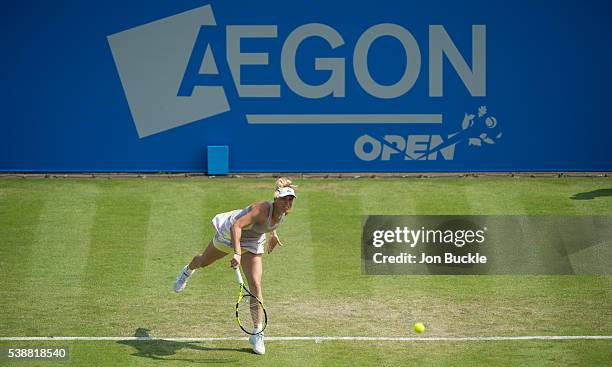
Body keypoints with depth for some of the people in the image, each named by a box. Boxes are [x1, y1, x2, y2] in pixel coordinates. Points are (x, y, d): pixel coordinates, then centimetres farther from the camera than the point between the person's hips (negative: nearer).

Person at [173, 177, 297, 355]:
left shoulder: (284, 211, -20)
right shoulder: (262, 209, -42)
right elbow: (236, 226, -55)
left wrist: (273, 234, 17)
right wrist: (237, 253, -65)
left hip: (252, 244, 4)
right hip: (229, 234, -4)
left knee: (255, 285, -11)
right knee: (203, 262, 25)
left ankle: (257, 334, -5)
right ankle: (188, 270, 65)